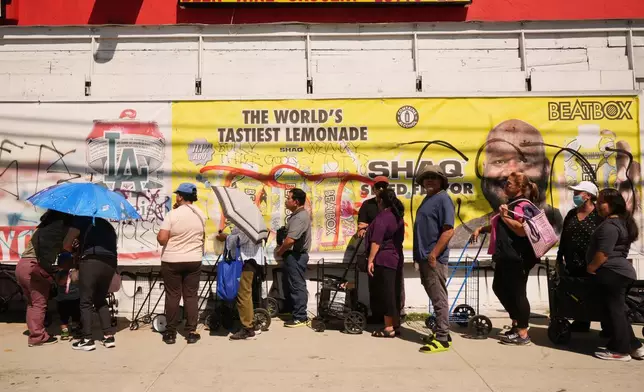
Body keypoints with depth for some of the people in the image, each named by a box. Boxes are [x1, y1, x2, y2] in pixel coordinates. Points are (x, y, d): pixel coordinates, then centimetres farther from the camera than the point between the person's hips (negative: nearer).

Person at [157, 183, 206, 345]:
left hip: (172, 261, -3)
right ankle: (191, 332, 10)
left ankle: (170, 333, 12)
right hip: (194, 261, 4)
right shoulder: (201, 215, 2)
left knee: (172, 296, 5)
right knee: (191, 296, 7)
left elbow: (162, 239, -15)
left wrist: (159, 235, 3)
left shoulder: (172, 214, -13)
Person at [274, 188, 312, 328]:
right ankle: (292, 310, 28)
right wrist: (281, 249, 8)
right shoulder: (296, 215, 15)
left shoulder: (300, 217, -20)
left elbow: (290, 240, -27)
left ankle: (300, 317, 1)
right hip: (292, 255, 11)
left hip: (296, 256, -11)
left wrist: (279, 251, -11)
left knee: (297, 286, -5)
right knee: (290, 285, 17)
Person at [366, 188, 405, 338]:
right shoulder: (398, 216, 13)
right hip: (396, 258, 8)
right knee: (394, 292, 12)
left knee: (385, 293, -4)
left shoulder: (382, 217, -13)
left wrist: (370, 260, -17)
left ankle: (389, 328, 0)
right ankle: (396, 325, 19)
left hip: (383, 260, -8)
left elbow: (376, 241, -18)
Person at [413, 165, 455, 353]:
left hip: (434, 258, -10)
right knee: (435, 297, 16)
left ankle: (442, 339, 3)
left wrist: (433, 254, -21)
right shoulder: (427, 199, 17)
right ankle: (441, 333, 25)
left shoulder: (442, 199, -11)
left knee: (439, 299, -3)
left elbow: (449, 231, -20)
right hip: (424, 257, 10)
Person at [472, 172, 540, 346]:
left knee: (517, 293, -3)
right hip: (505, 257, 11)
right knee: (499, 288, 18)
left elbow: (523, 230, -28)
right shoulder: (510, 204, 18)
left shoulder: (525, 206, -13)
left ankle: (522, 334, 8)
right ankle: (516, 323, 31)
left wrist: (505, 217, -19)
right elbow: (498, 226, 30)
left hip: (517, 258, -11)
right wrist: (481, 229, 18)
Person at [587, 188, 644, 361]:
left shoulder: (609, 225, -17)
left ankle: (620, 350, 6)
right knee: (617, 310, 16)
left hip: (611, 272, -10)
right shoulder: (622, 222, 17)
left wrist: (590, 268, -10)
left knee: (613, 310, -2)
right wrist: (595, 268, 25)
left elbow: (603, 253, -23)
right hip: (622, 271, 10)